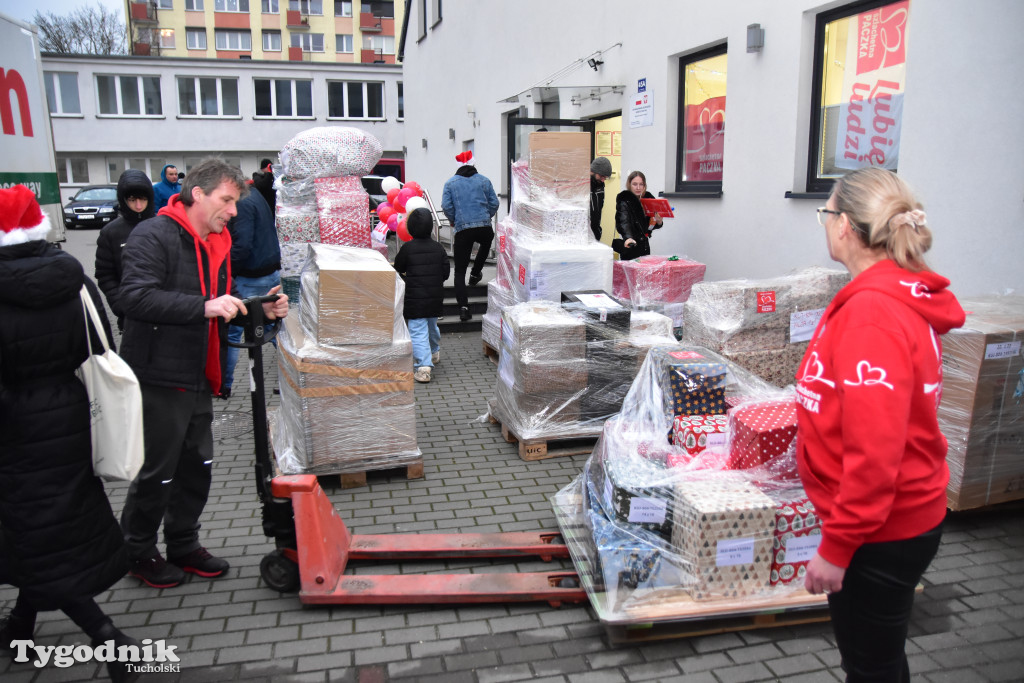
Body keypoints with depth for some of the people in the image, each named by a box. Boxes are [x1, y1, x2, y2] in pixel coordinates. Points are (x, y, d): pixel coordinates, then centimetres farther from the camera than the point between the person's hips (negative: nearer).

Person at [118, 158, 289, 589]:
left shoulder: (217, 245, 15)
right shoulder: (153, 235, -13)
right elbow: (136, 297, -26)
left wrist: (261, 311, 1)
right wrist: (205, 306, -32)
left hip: (198, 380, 8)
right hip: (158, 379, -8)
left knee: (198, 467, 16)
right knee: (157, 472, 4)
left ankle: (183, 545, 33)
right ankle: (137, 553, 25)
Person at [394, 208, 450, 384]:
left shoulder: (407, 248, -11)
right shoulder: (438, 248, 0)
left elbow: (398, 270, -1)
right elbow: (446, 272, 5)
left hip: (415, 298, -5)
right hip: (435, 297, 5)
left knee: (418, 331, -6)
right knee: (432, 325, 26)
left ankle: (423, 366, -18)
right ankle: (434, 353, 48)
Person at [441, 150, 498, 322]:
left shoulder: (450, 183, 6)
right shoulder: (484, 180, 9)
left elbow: (446, 206, -1)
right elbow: (494, 203, 6)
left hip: (462, 230, -1)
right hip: (484, 228, 1)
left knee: (459, 271, 3)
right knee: (486, 241, 40)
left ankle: (463, 307, -9)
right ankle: (475, 274, 41)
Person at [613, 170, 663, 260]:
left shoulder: (649, 198, 7)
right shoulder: (624, 201, -12)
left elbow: (652, 226, 15)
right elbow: (624, 222, -30)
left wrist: (658, 221, -8)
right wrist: (628, 238, -48)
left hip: (644, 246, 6)